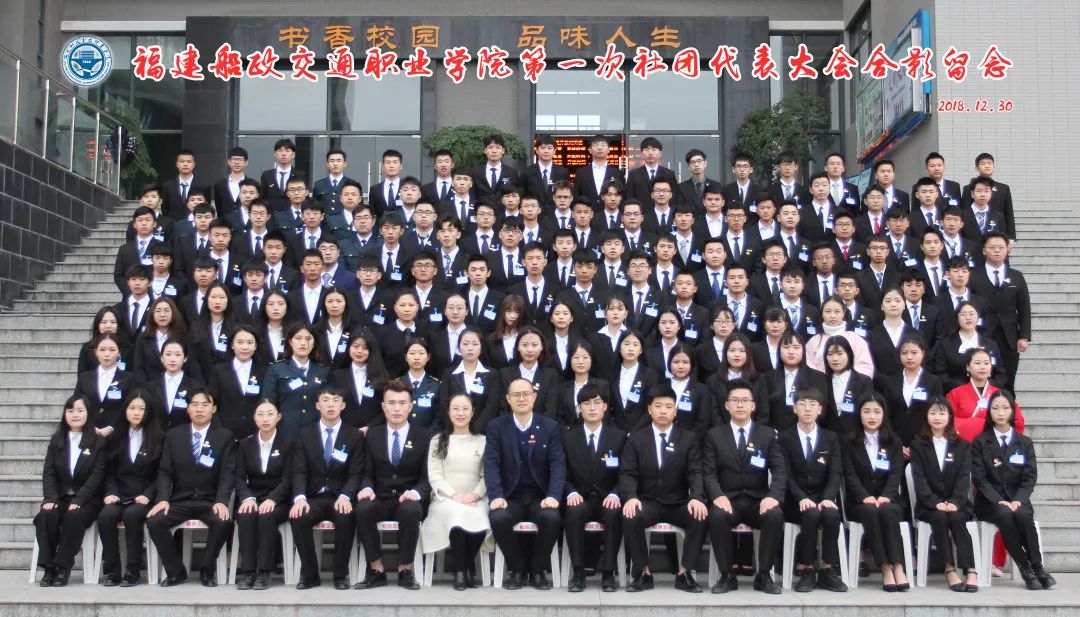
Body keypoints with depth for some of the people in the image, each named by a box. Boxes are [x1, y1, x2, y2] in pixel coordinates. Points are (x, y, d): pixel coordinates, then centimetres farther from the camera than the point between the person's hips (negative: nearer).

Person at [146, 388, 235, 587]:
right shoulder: (174, 435, 10)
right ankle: (176, 571, -6)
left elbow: (228, 474, -5)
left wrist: (222, 501, -21)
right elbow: (165, 472, 5)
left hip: (210, 501, -2)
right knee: (154, 521, -25)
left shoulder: (225, 436, 3)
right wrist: (163, 499, -13)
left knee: (223, 522, -32)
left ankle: (206, 570, -8)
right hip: (179, 500, 2)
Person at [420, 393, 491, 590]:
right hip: (446, 499, 0)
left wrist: (475, 495, -13)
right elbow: (434, 476, 4)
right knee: (458, 515, -36)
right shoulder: (438, 441, 14)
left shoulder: (483, 441, 15)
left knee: (477, 520, -35)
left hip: (475, 500, 1)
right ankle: (460, 570, -20)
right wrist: (454, 495, -12)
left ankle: (465, 567, -12)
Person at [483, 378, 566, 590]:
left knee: (552, 518, -31)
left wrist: (553, 496, -20)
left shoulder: (551, 426, 4)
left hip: (540, 496, 0)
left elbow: (558, 464, -4)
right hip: (510, 497, 0)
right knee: (498, 518, -31)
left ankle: (538, 569, -5)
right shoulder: (496, 426, 4)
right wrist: (496, 496, -21)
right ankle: (516, 568, -5)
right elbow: (491, 464, -5)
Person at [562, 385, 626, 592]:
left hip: (607, 499, 0)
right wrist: (572, 493, -16)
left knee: (614, 513, -35)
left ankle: (608, 573, -24)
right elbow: (564, 474, 5)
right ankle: (578, 572, -24)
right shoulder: (568, 437, 7)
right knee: (573, 512, -35)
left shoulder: (619, 436, 6)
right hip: (581, 499, 0)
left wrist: (614, 494, -17)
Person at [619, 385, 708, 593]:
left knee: (701, 517, -29)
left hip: (679, 504, 1)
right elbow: (627, 473, -2)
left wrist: (696, 498, -24)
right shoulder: (635, 439, 7)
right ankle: (643, 573, -16)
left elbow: (696, 473, -3)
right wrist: (631, 497, -24)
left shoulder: (689, 439, 7)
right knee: (629, 517, -31)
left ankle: (684, 572, -16)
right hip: (648, 503, 0)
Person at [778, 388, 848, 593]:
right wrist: (801, 498, -23)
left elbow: (836, 474, 0)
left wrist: (828, 498, -20)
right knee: (811, 514, -34)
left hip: (823, 497, 2)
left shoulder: (831, 438, 11)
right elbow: (786, 474, -5)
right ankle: (805, 570, -22)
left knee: (831, 514, -32)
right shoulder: (784, 437, 4)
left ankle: (828, 571, -20)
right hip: (796, 500, -2)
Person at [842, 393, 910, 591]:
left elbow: (896, 473, 1)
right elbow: (850, 474, -2)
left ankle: (898, 567, -36)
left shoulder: (894, 442, 14)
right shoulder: (850, 442, 9)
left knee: (888, 512, -34)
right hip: (860, 502, -1)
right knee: (871, 512, -34)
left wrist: (885, 496, -18)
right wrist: (865, 496, -20)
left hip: (888, 499, 1)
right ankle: (886, 568, -34)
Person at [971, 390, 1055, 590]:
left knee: (1023, 515, -33)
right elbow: (979, 478, -2)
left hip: (1017, 500, 1)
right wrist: (998, 501, -17)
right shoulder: (980, 442, 7)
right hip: (990, 502, -1)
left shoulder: (1025, 443, 13)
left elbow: (1029, 478, 4)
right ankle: (1024, 568, -25)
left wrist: (1018, 501, -14)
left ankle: (1037, 567, -23)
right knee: (1004, 515, -34)